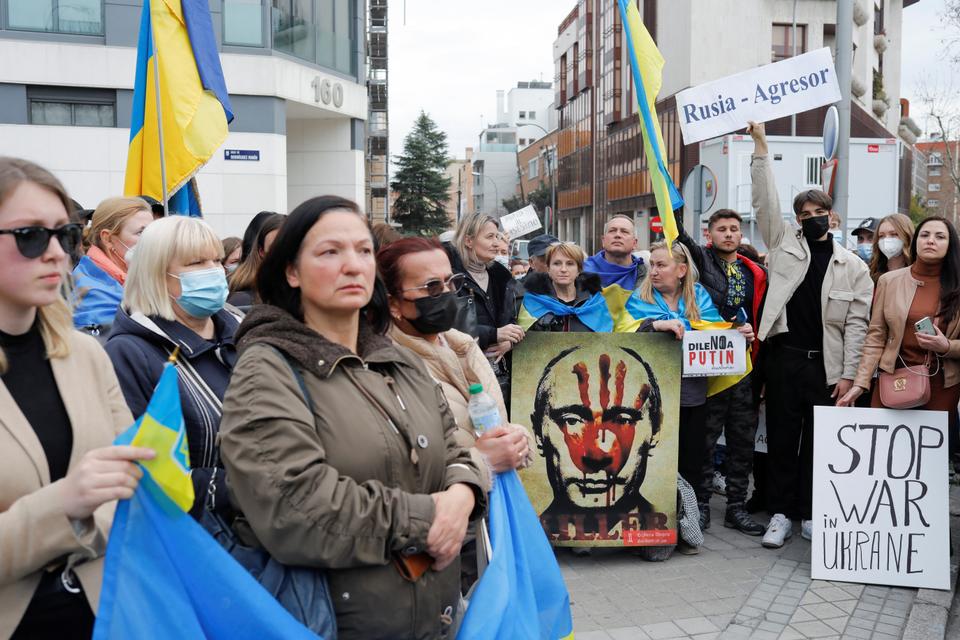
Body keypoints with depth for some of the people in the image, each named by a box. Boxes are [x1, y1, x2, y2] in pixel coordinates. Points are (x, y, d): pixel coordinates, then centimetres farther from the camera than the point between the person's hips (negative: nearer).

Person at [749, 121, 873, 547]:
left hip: (827, 365, 0)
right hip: (784, 358, 0)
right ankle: (781, 514, 15)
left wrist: (849, 374, -4)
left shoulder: (853, 267, 5)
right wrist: (761, 148, -7)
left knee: (818, 441, 7)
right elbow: (765, 202, -2)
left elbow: (857, 324, 2)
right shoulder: (784, 244, 7)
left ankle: (810, 514, 20)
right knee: (782, 438, 5)